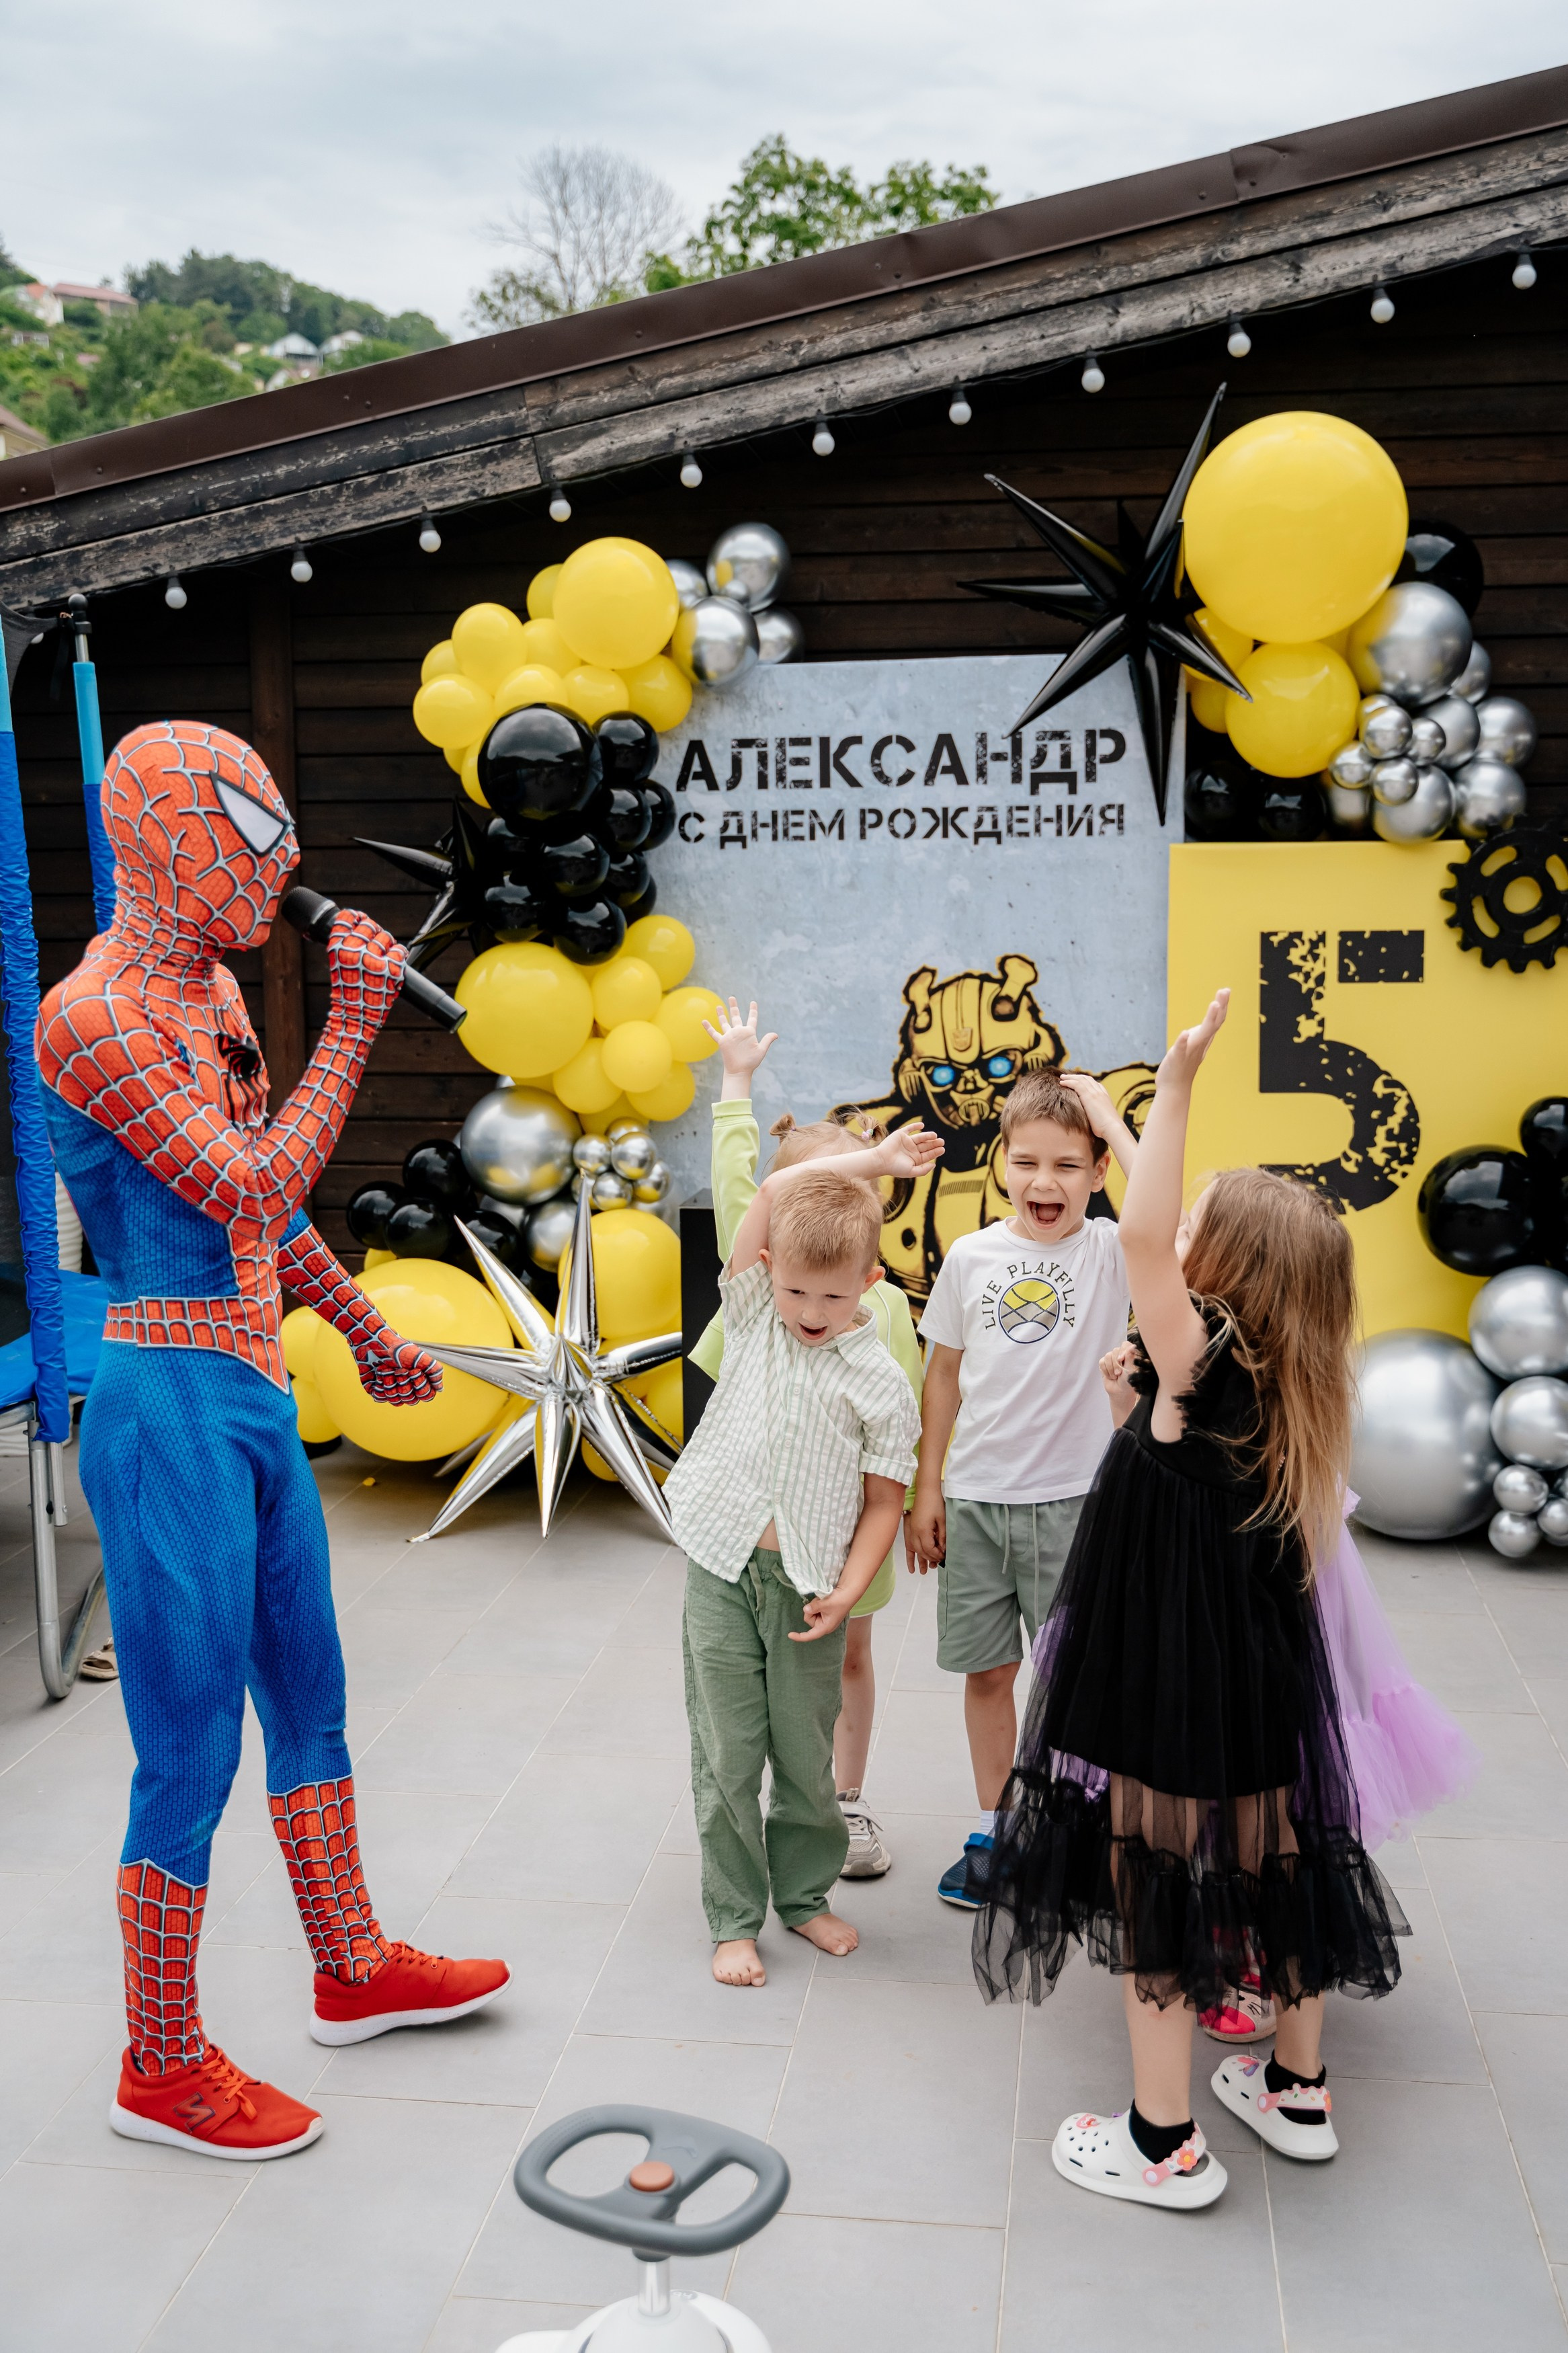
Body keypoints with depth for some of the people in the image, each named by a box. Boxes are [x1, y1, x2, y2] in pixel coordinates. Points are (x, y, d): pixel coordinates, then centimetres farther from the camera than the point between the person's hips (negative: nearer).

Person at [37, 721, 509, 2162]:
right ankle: (163, 2068, 21)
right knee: (191, 1753, 2)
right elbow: (252, 1194, -23)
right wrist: (351, 1029, -18)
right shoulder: (94, 1016, -17)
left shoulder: (213, 990, 11)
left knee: (310, 1701, 20)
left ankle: (356, 1973, 38)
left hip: (256, 1398, 9)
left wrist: (368, 1333, 28)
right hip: (174, 1410, -9)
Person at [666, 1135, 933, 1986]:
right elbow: (773, 1192, -2)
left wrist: (846, 1593, -11)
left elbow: (884, 1500, -1)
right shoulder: (755, 1317, 1)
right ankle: (734, 1917, 18)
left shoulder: (878, 1383, -4)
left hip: (807, 1586, -1)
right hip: (723, 1568, 1)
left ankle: (804, 1895, 31)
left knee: (806, 1754, 10)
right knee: (727, 1754, 5)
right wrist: (870, 1163, 1)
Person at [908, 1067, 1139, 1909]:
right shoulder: (972, 1256, 0)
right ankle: (991, 1832, 29)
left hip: (1070, 1499, -2)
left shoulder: (1110, 1253, -8)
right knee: (986, 1669, 13)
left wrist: (1114, 1125, -22)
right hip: (974, 1498, 3)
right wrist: (928, 1486, 7)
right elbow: (944, 1375, 8)